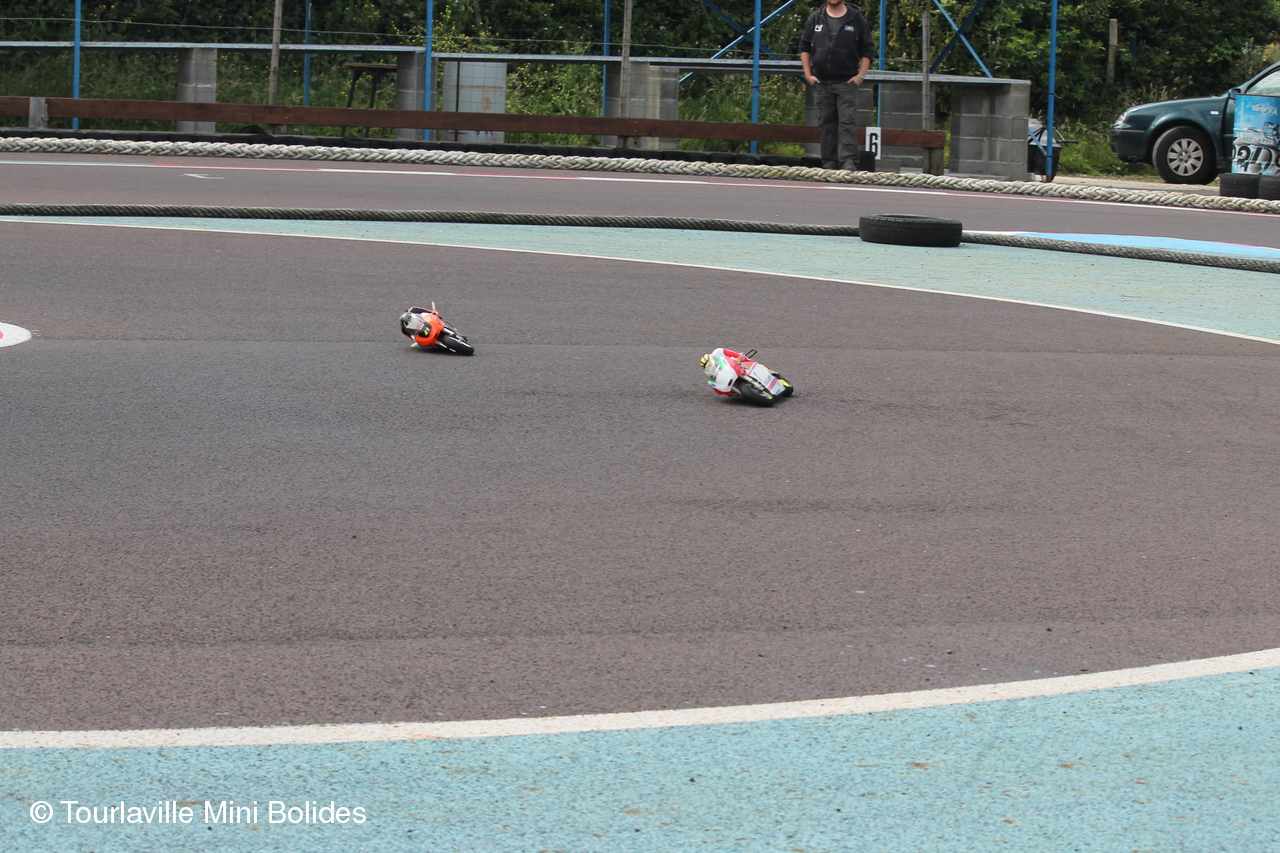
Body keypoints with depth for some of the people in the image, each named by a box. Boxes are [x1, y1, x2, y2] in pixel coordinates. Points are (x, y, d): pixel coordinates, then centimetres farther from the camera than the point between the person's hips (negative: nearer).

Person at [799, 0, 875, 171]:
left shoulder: (857, 19, 2)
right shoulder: (815, 19, 8)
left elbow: (868, 50, 4)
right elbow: (804, 47, 13)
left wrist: (861, 75, -6)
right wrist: (808, 74, 4)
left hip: (847, 82, -3)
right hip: (822, 82, 3)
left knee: (847, 123, -12)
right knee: (826, 124, 6)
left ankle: (849, 162, -18)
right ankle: (829, 164, 11)